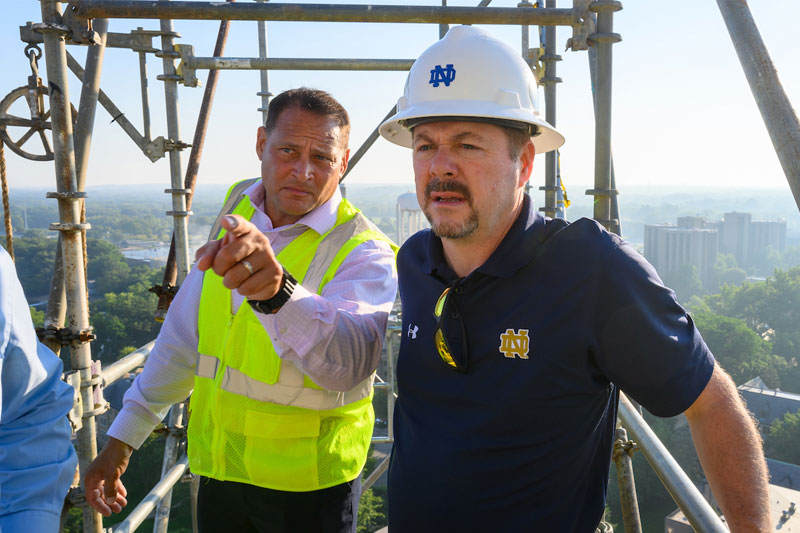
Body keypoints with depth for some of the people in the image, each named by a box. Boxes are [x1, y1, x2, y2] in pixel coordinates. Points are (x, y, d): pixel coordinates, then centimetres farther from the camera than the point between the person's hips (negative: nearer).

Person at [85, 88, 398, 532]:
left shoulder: (365, 252, -19)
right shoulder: (235, 217, 0)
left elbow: (349, 362, -38)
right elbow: (184, 337, 8)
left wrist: (277, 291, -55)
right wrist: (123, 438, 12)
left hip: (308, 487, -5)